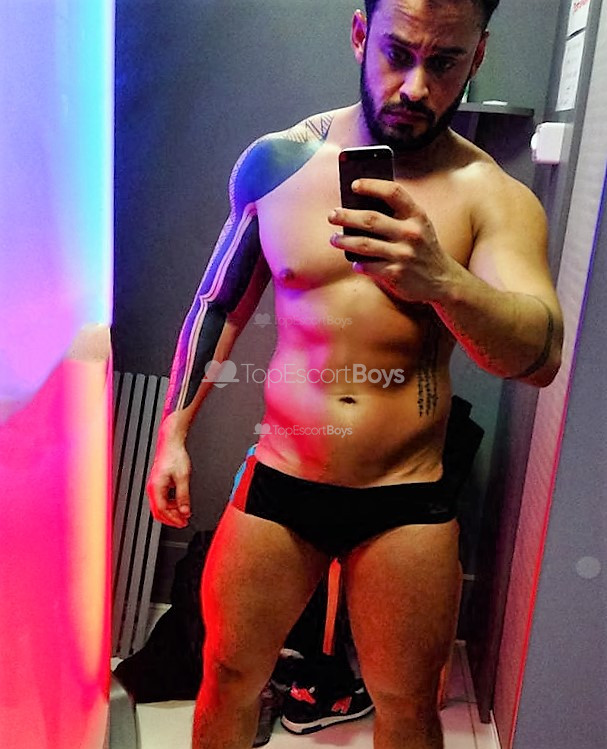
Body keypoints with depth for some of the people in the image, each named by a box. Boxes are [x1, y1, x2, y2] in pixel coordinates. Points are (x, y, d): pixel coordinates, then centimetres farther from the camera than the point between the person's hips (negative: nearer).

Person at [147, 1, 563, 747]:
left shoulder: (494, 197, -8)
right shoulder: (276, 161, -2)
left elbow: (541, 355, -21)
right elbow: (220, 304, 8)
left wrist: (442, 280, -40)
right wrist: (172, 433, 6)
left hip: (408, 504, -1)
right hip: (277, 484, 2)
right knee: (229, 677, 17)